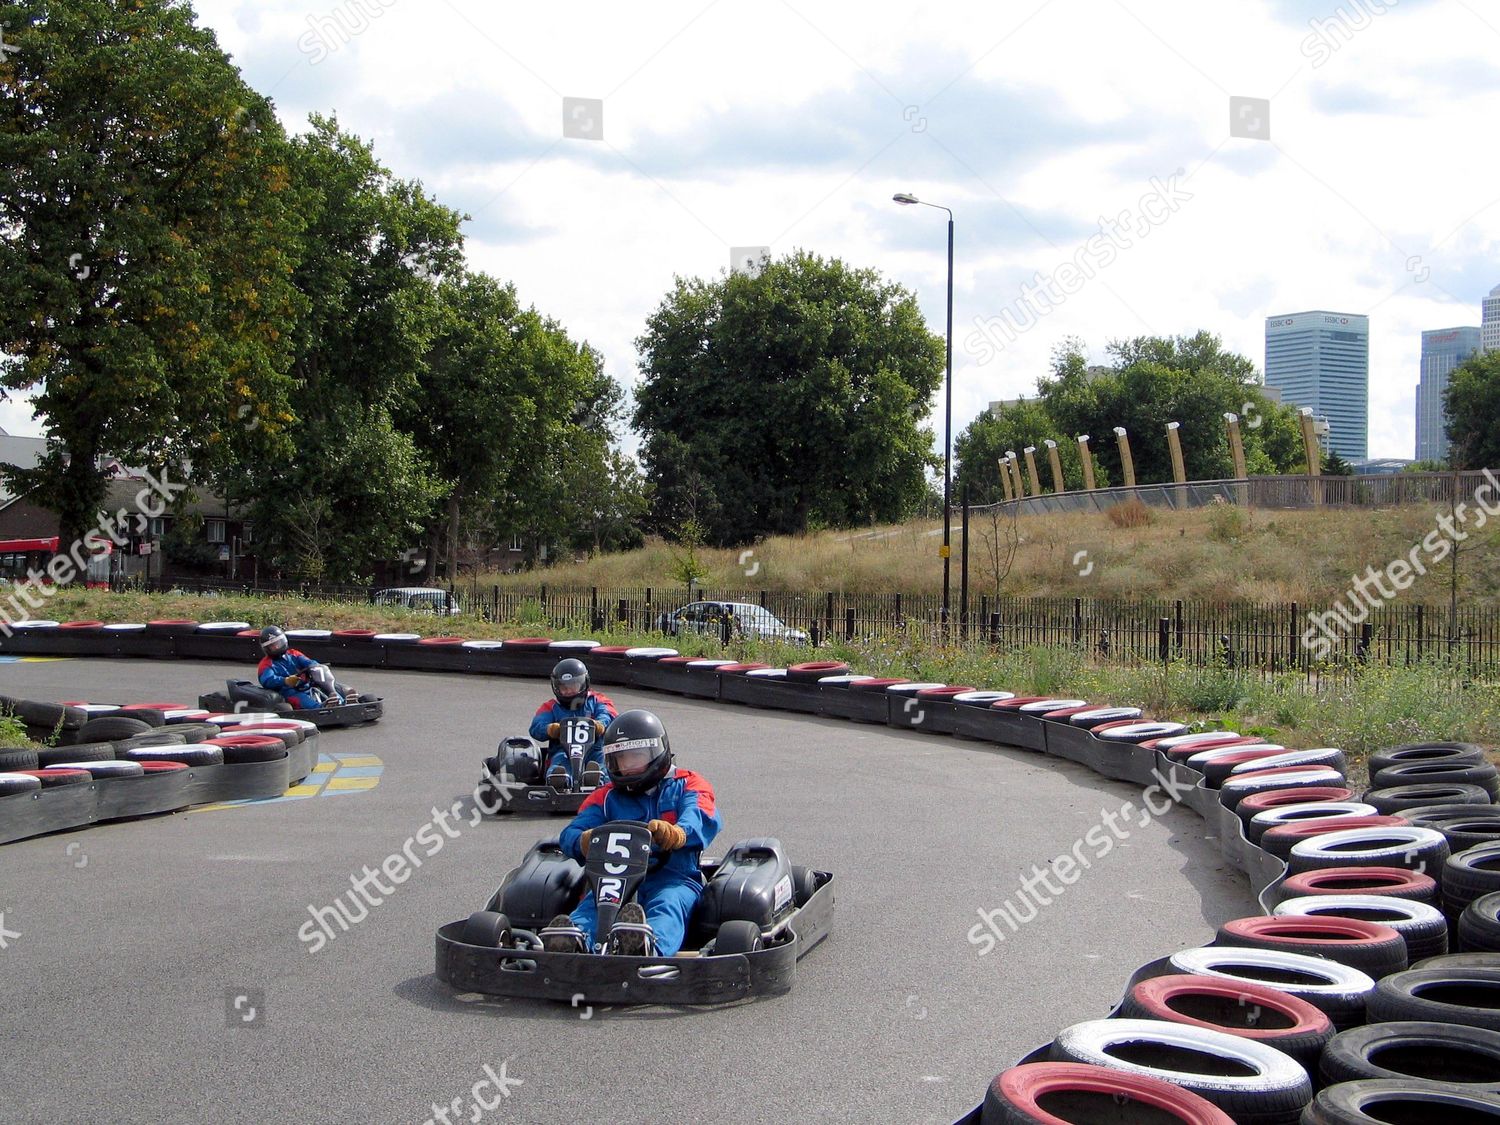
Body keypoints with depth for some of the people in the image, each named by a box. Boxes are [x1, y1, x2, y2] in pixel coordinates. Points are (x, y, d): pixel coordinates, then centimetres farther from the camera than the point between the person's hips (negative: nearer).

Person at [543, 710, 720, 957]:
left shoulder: (688, 786, 16)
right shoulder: (607, 796, 24)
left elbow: (702, 821, -8)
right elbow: (572, 833, 6)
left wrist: (676, 834, -35)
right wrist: (585, 842, -23)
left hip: (674, 876, -2)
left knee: (667, 903, -37)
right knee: (593, 904, -32)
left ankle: (648, 945, -71)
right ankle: (573, 940, -65)